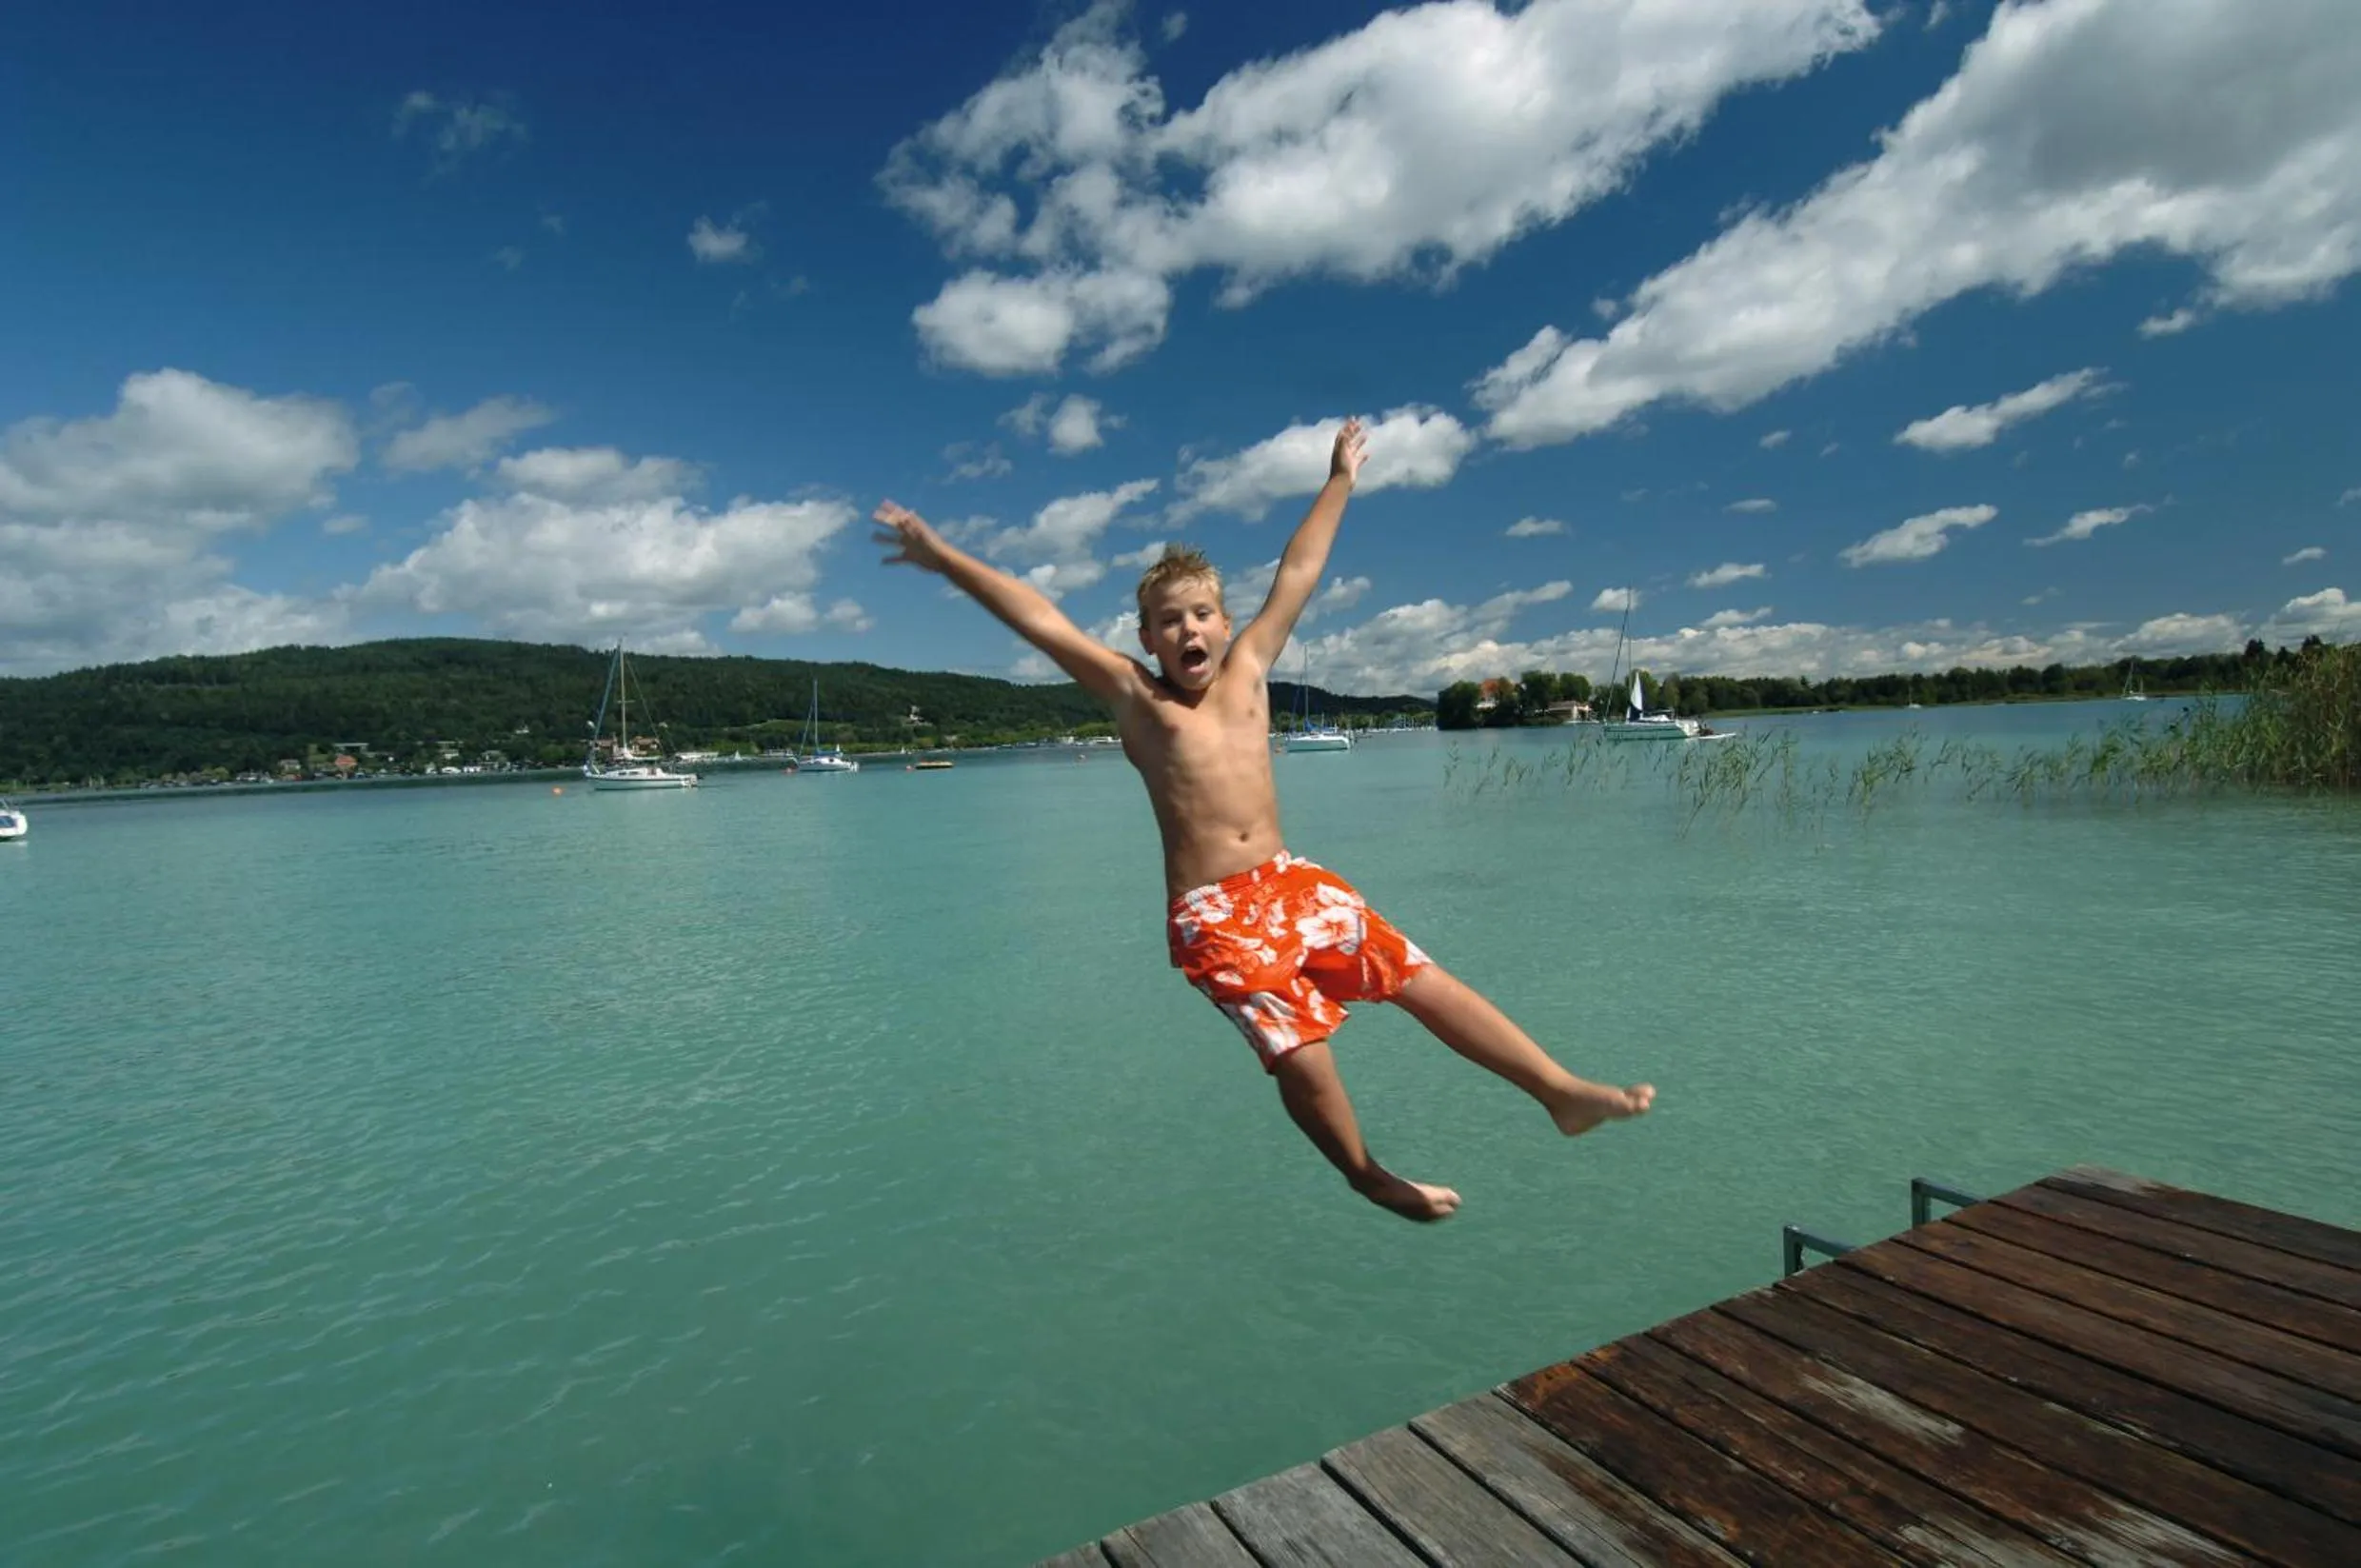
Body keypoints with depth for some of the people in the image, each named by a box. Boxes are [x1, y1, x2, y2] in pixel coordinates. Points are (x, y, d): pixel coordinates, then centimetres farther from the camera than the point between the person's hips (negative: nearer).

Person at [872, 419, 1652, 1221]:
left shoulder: (1247, 670, 10)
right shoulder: (1135, 696, -1)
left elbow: (1296, 576, 18)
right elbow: (1041, 621, -6)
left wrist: (1339, 481, 28)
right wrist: (942, 556, -7)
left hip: (1291, 882, 5)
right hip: (1214, 915, -4)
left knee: (1424, 980, 2)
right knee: (1301, 1054, -10)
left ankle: (1562, 1092, 12)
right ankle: (1369, 1176, 17)